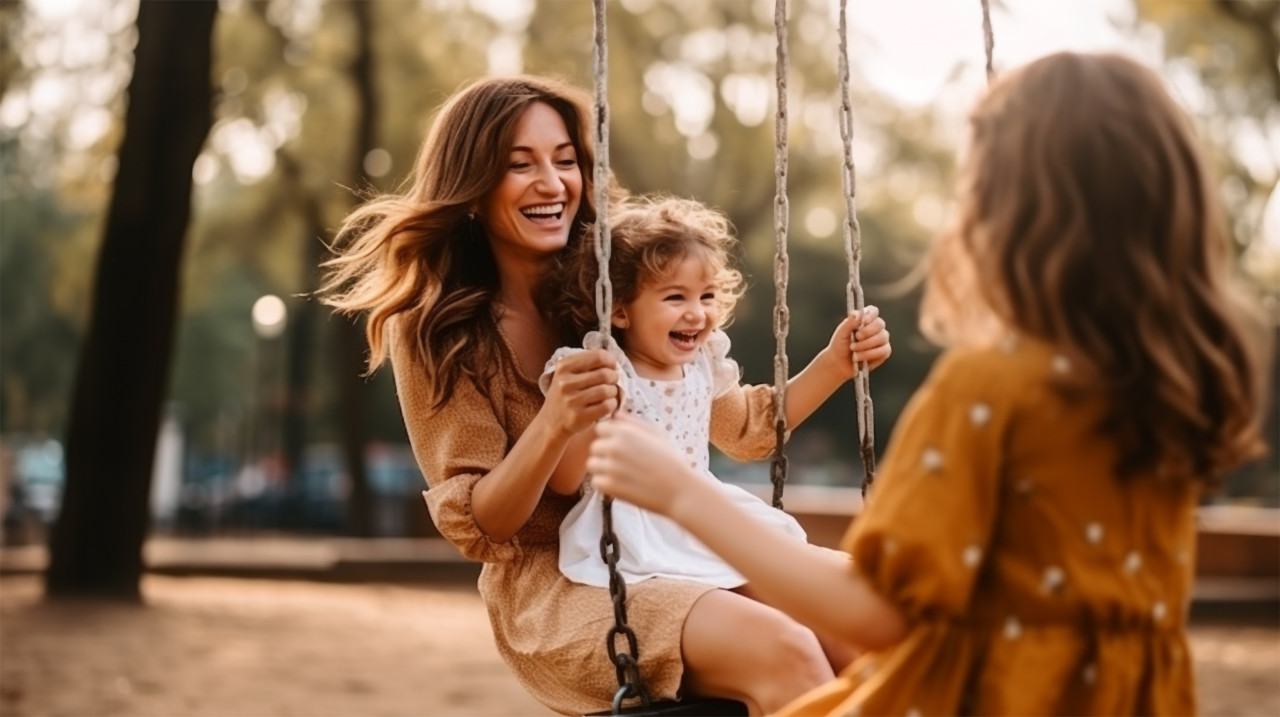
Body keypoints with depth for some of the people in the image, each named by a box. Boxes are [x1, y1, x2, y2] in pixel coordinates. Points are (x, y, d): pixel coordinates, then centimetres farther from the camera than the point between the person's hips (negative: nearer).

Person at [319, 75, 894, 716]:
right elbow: (474, 528, -12)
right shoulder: (436, 332, -5)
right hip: (550, 585, -4)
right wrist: (554, 423, -28)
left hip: (678, 555, 5)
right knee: (782, 651, -31)